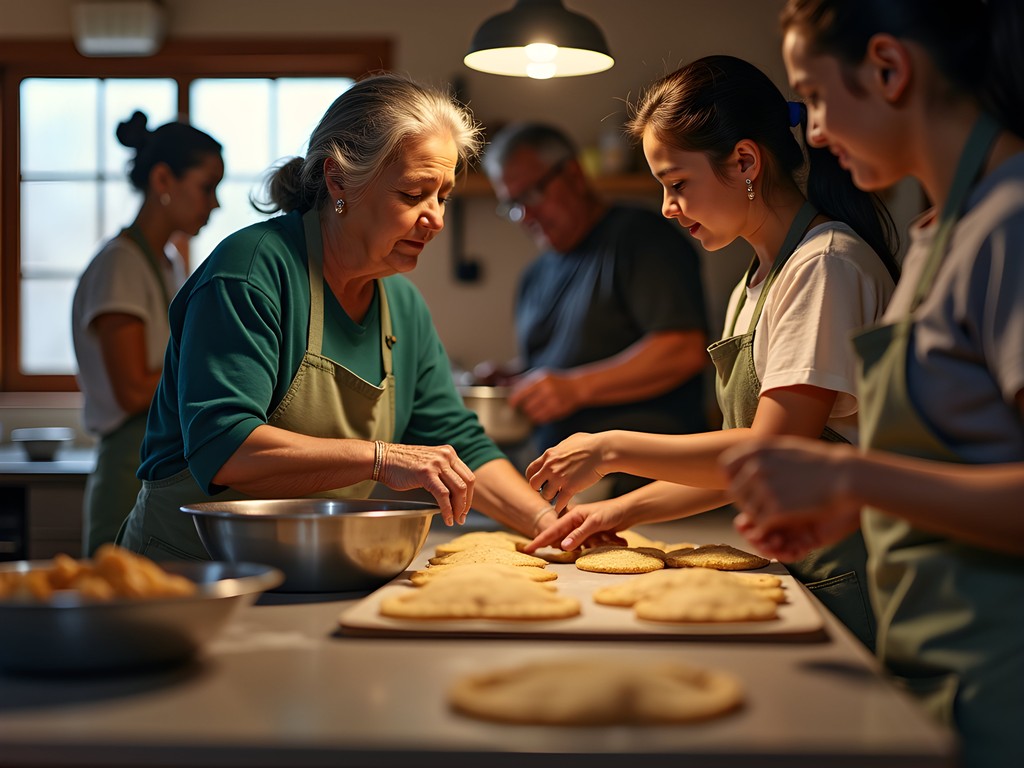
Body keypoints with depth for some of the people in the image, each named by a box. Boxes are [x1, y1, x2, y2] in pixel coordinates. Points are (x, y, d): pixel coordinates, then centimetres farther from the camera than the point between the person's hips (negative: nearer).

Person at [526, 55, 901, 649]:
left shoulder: (826, 264, -11)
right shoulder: (756, 285, 17)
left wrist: (612, 449, -9)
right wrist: (625, 510, 5)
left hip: (846, 574, -7)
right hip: (795, 567, 7)